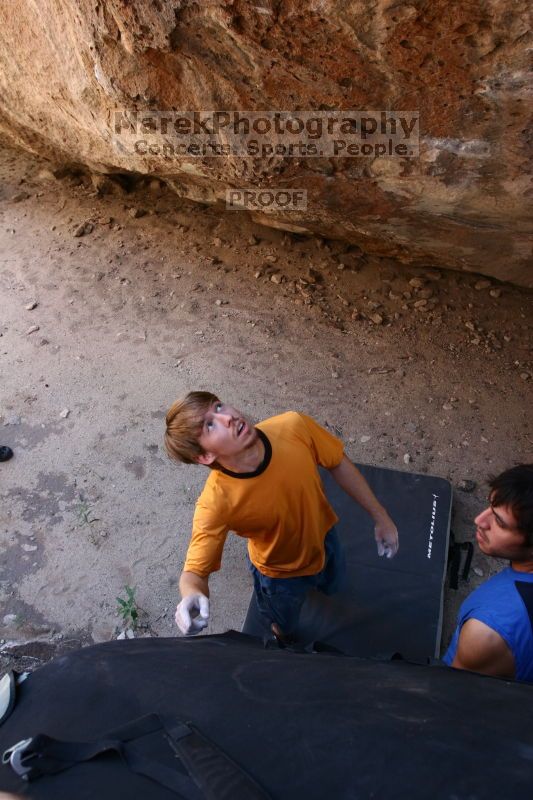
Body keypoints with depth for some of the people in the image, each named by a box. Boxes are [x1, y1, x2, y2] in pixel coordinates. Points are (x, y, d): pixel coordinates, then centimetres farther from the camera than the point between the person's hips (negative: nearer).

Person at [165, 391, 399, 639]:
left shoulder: (293, 426, -34)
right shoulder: (215, 503, -42)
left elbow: (339, 464, -16)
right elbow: (195, 571, -34)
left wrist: (380, 516, -6)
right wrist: (192, 596, -60)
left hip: (323, 538, 3)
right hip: (280, 572, -2)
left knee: (330, 585, 35)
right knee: (284, 627, 29)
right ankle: (285, 645, 66)